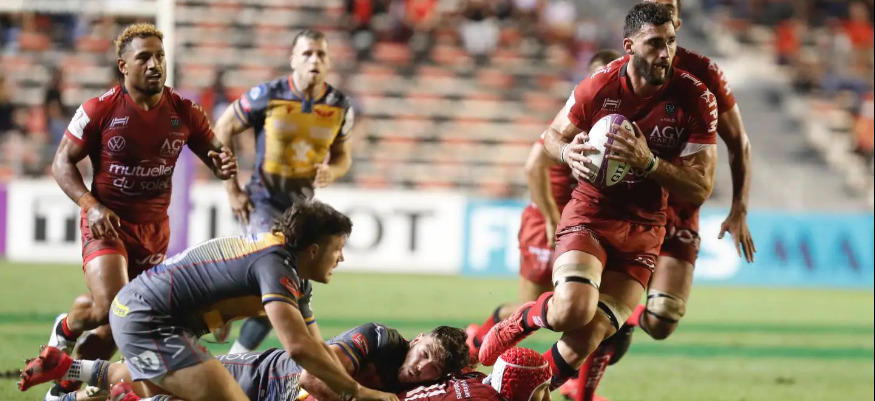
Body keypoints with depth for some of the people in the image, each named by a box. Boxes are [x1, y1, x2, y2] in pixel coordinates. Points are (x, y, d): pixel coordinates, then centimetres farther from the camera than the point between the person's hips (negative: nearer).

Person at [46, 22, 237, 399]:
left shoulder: (184, 112, -3)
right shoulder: (99, 110, -11)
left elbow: (216, 156, 6)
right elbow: (62, 163, -4)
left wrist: (224, 164, -21)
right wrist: (91, 205, -19)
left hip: (154, 229, 4)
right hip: (107, 223, -4)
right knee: (111, 306, -23)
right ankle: (66, 327, 12)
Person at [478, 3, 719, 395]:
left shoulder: (696, 99, -12)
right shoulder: (597, 88, -10)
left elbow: (701, 187, -12)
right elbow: (553, 135, 9)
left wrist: (649, 163, -29)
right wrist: (569, 152, -15)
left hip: (642, 230, 1)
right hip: (589, 215, -1)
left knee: (586, 341, -11)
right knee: (573, 310, -29)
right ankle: (520, 320, 4)